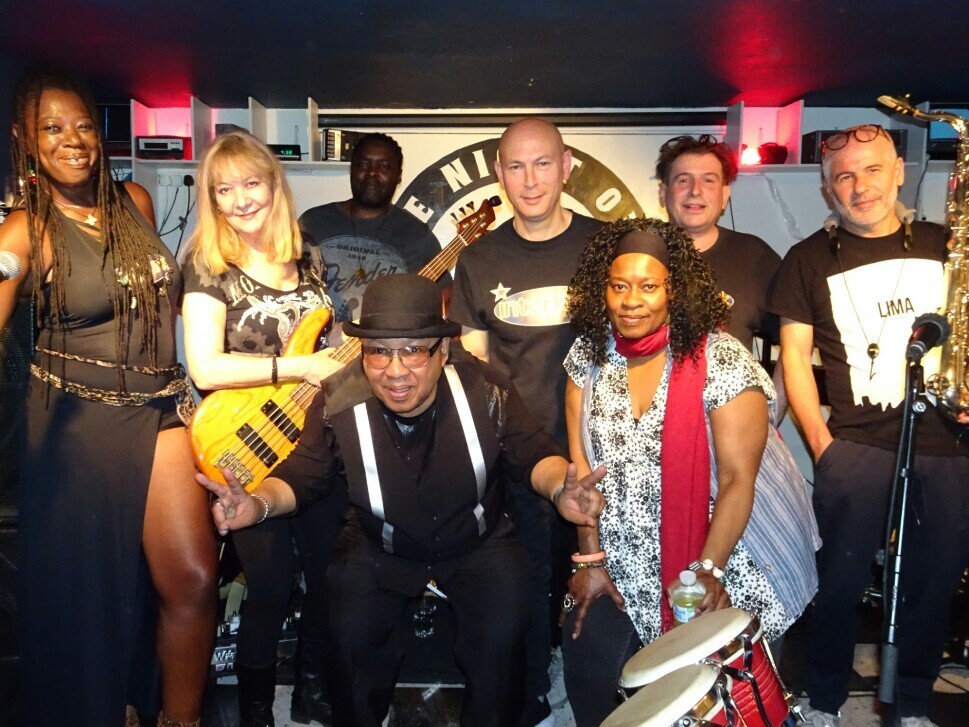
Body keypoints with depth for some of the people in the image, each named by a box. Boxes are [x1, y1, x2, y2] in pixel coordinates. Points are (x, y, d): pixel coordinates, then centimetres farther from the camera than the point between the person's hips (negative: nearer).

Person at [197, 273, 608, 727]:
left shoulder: (485, 390, -22)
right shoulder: (338, 404, -19)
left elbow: (536, 453, -10)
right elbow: (301, 475, -6)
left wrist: (560, 489, -33)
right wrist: (259, 502, -27)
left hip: (480, 546, 0)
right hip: (378, 552, 1)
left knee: (502, 635, -21)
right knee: (350, 635, -20)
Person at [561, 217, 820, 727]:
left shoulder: (721, 362, -16)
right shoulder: (589, 355, -2)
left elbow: (738, 479, -15)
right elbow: (580, 463, -1)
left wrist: (708, 572, -19)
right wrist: (590, 559, -2)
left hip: (718, 556, -3)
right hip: (619, 562, 4)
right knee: (587, 666, -4)